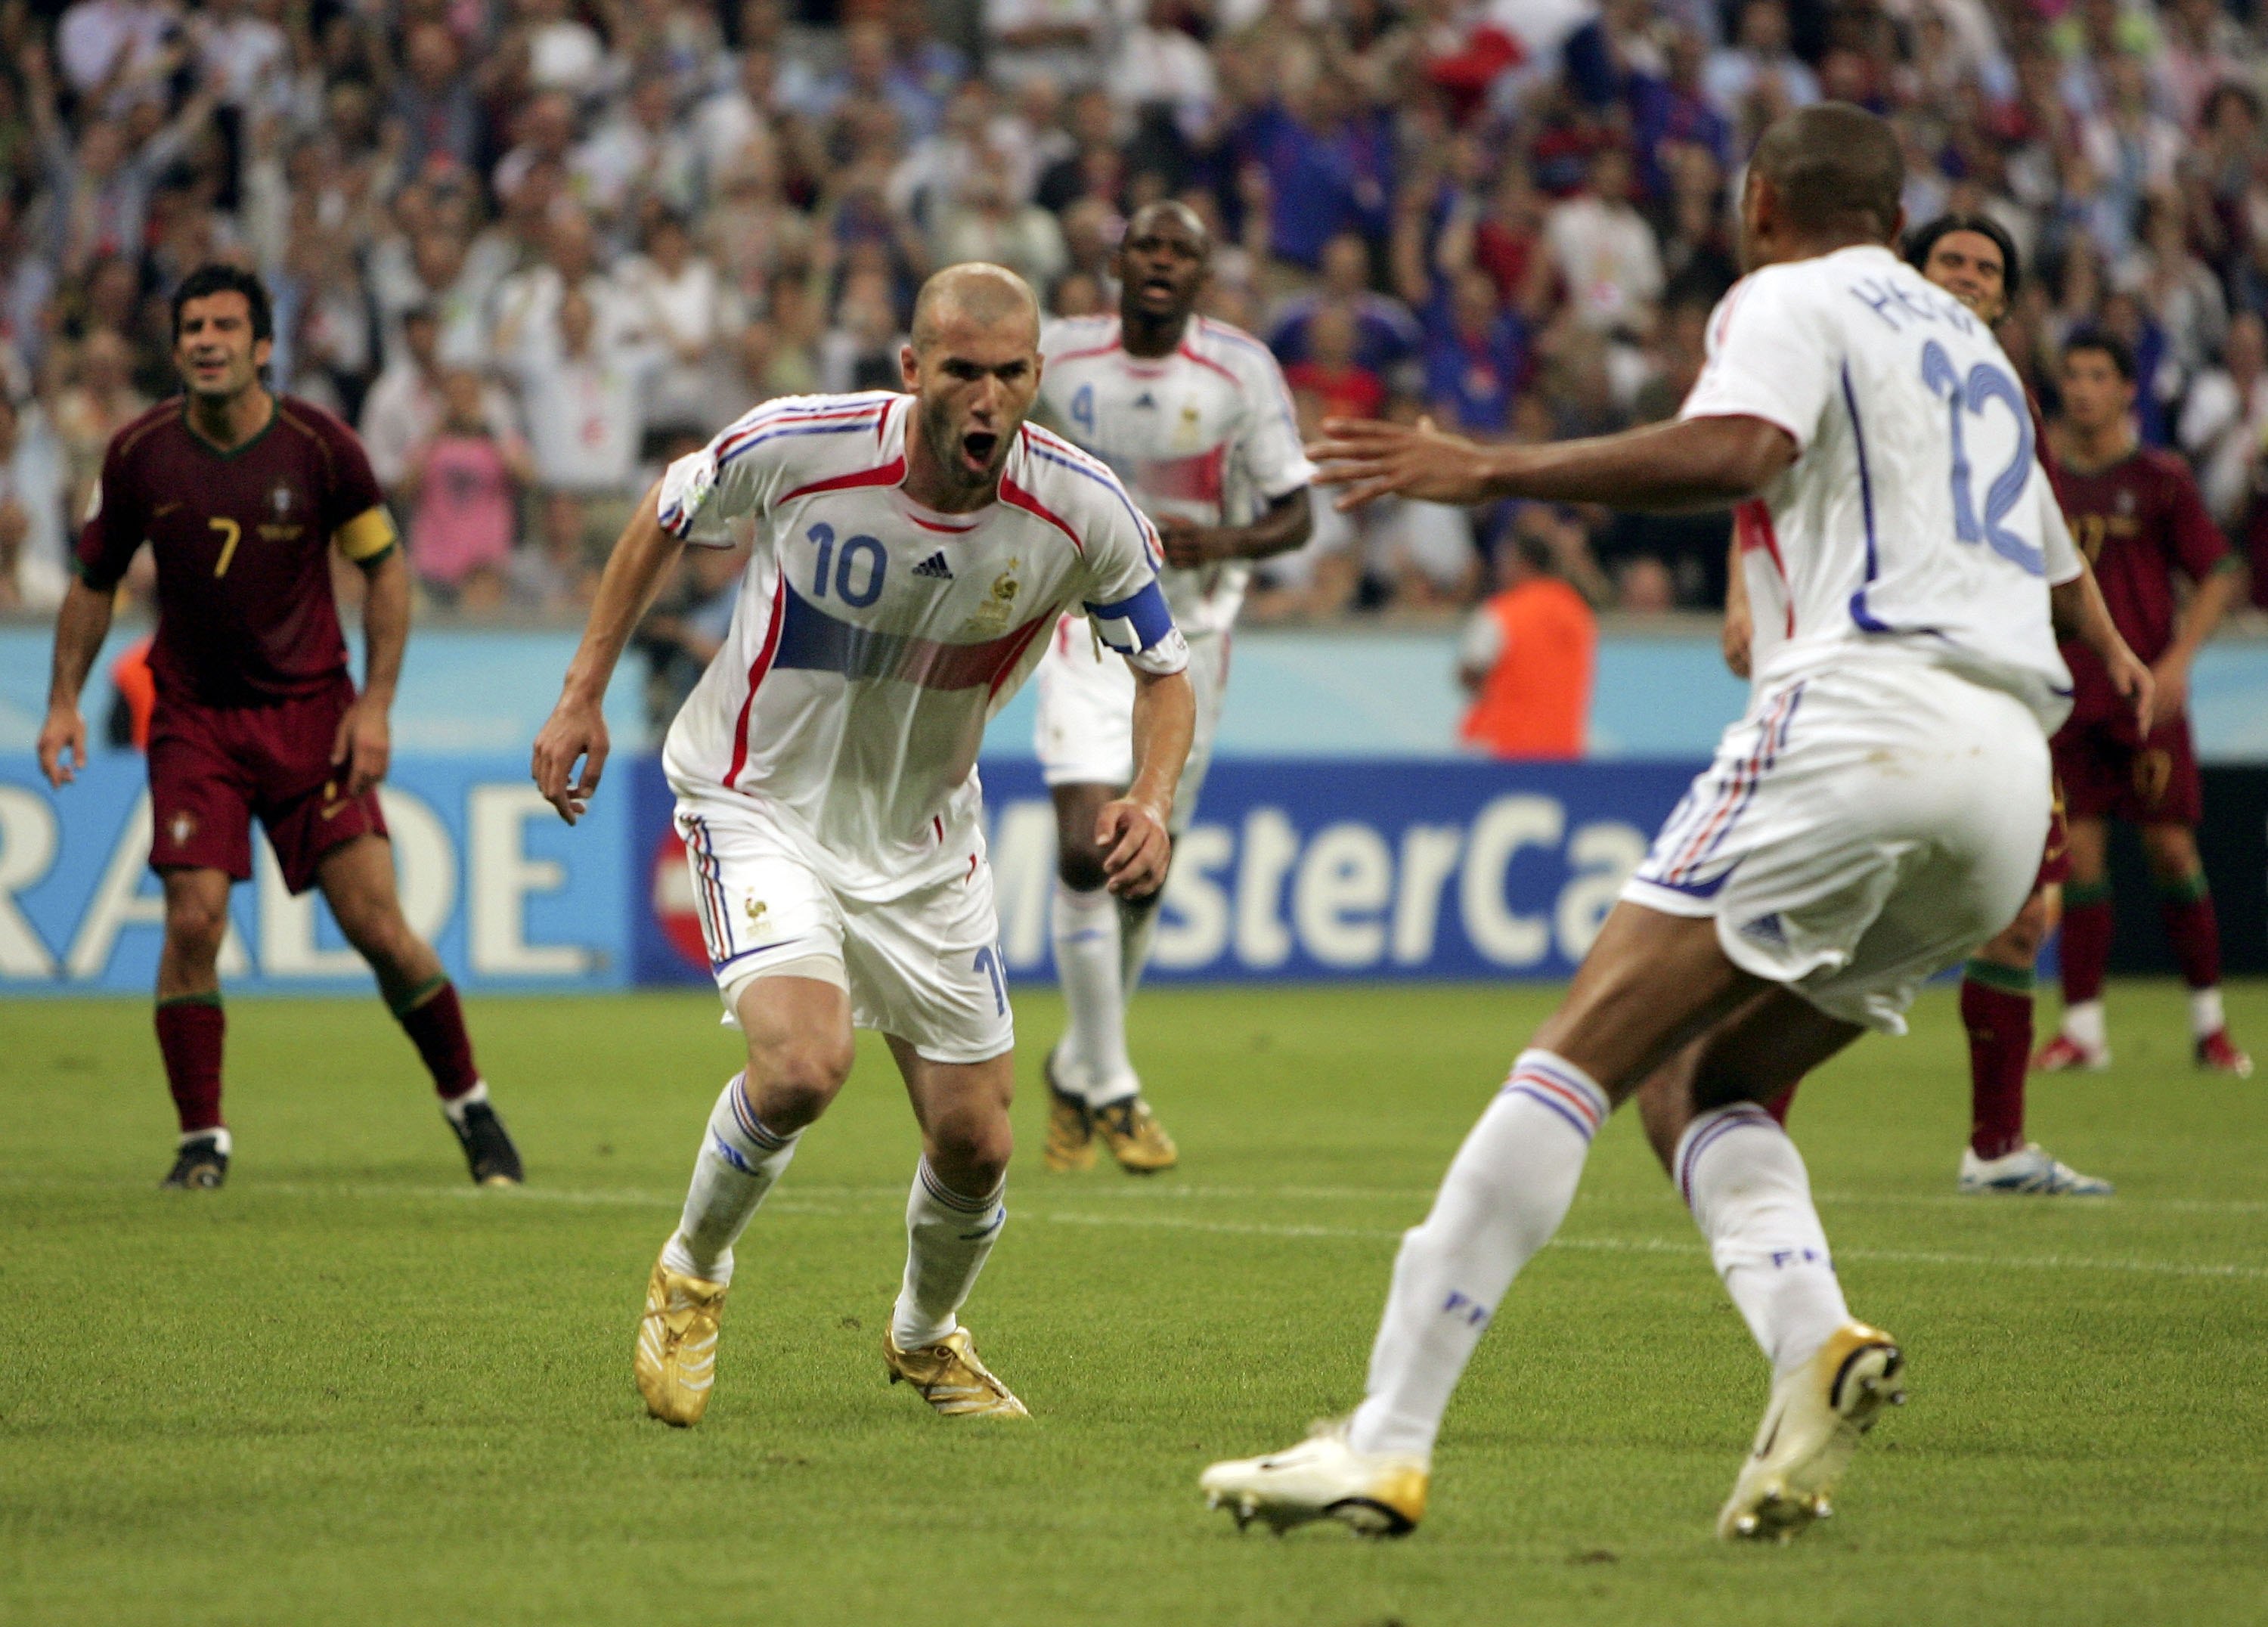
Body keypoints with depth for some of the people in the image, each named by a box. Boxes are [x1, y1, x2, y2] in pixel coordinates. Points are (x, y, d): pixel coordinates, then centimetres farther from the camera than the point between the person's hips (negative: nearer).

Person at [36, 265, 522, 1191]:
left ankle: (468, 1105, 13)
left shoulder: (319, 447, -9)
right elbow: (95, 581, 10)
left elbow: (385, 566, 2)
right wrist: (65, 700, 1)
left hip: (311, 712, -1)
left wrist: (375, 704, -6)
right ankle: (201, 1140, 1)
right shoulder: (140, 455, -4)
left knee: (376, 923, -6)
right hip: (193, 721, 1)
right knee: (193, 921, -12)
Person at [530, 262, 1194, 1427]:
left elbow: (1163, 669, -2)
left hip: (923, 837, 3)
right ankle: (691, 1276, 3)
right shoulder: (799, 446, -24)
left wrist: (1149, 801, -21)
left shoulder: (1084, 513, -19)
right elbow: (668, 514, -2)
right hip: (760, 802, -3)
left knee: (974, 1146, 4)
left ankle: (925, 1339, 38)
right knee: (803, 1064, -28)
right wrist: (584, 692, -1)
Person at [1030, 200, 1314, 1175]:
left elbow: (1293, 515, -7)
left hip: (1190, 640, 1)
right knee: (1086, 852, -18)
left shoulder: (1241, 370, -9)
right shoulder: (1057, 356, -7)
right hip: (1087, 628, -1)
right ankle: (1112, 1088, -9)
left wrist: (1219, 542, -25)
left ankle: (1076, 1071, 30)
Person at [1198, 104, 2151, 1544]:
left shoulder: (1792, 300, 6)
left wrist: (1491, 471, -13)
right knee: (1699, 1083, 14)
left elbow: (1733, 452, -17)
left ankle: (1389, 1441, -18)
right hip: (2011, 772, 8)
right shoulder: (1969, 343, 30)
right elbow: (2061, 569, 44)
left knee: (1584, 1050, -9)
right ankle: (1815, 1335, -17)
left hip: (1867, 711, -8)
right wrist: (2119, 666, 62)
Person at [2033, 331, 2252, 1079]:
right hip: (2068, 695, 2)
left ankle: (2209, 1020, 12)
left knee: (2172, 847, -1)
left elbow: (2219, 576, 1)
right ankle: (2083, 1024, 2)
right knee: (2077, 854, -2)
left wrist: (2178, 658, -11)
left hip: (2145, 698, -2)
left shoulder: (2159, 478, 0)